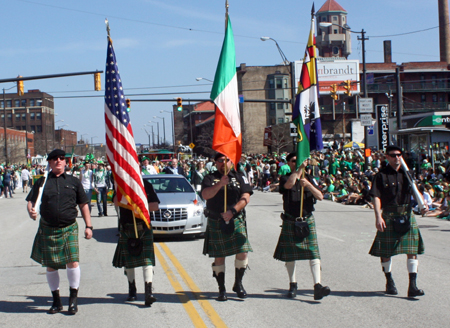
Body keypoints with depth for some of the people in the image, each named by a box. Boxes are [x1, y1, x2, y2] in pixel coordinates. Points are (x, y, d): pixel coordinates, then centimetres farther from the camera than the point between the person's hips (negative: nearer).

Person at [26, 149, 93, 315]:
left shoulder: (73, 182, 7)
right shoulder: (42, 182, 6)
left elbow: (83, 205, 11)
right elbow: (31, 201, 5)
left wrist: (88, 226, 5)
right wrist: (31, 211, -18)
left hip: (69, 229, -1)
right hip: (48, 230, 1)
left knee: (73, 262, -14)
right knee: (51, 266, 6)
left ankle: (73, 299, 2)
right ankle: (56, 301, 21)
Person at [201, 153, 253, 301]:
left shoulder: (239, 178, 8)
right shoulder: (210, 178, 6)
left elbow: (245, 198, -3)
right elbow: (205, 195, -11)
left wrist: (232, 211, -17)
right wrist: (220, 184, -26)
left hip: (236, 221, 1)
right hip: (216, 223, -1)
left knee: (243, 252, -10)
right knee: (219, 257, 2)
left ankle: (238, 284, 9)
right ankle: (222, 289, 12)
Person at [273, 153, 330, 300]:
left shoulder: (309, 179, 8)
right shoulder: (285, 178, 2)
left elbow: (320, 197, -3)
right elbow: (289, 184, -23)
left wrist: (308, 185, -19)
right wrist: (300, 168, -20)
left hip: (307, 221, 1)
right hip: (290, 222, -1)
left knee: (313, 252, -11)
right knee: (290, 254, 7)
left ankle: (317, 285, -18)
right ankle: (293, 284, 23)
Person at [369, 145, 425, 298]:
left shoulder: (407, 173, 9)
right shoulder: (382, 175, -4)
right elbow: (376, 197, -10)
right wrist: (378, 216, -20)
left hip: (407, 215, 3)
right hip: (388, 216, -3)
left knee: (413, 250, -3)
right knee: (386, 251, 6)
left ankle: (412, 286, -2)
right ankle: (389, 282, 25)